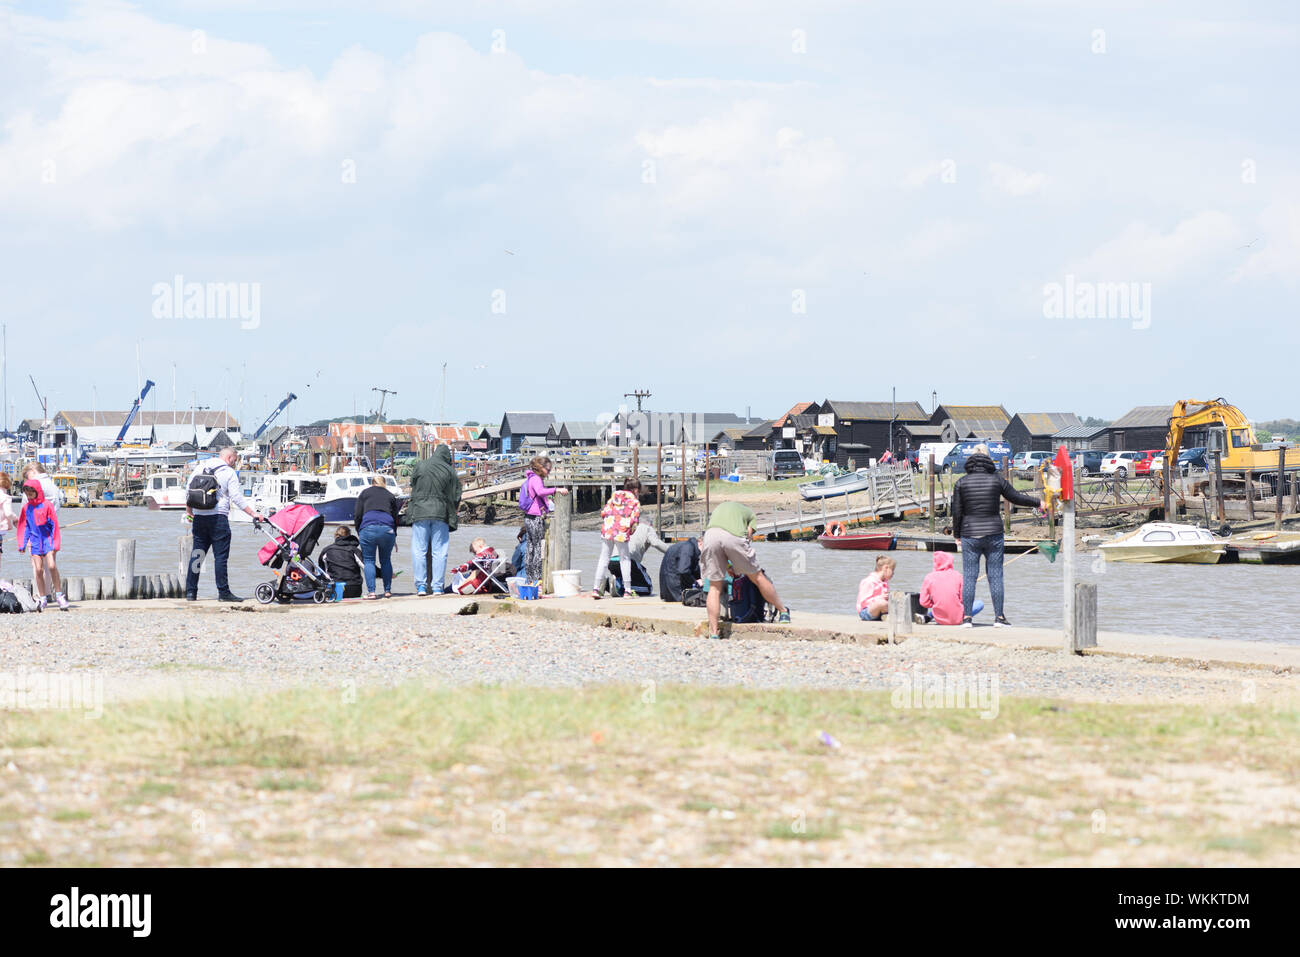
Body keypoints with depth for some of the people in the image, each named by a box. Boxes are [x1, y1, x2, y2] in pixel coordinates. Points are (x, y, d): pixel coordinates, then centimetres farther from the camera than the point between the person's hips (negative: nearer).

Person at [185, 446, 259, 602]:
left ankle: (191, 592, 9)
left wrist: (189, 510, 24)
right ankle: (223, 592, -4)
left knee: (197, 554, 9)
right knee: (220, 556, -3)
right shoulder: (229, 472, -3)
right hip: (218, 517, -5)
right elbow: (237, 498, -9)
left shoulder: (202, 466, 12)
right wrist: (253, 514, -5)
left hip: (199, 517, 5)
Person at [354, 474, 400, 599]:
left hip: (368, 527, -2)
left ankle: (371, 592, -9)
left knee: (368, 561, 3)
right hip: (388, 529, 2)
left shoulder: (365, 493, 18)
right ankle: (387, 591, 11)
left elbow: (357, 515, 12)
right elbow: (395, 517, 24)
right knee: (386, 560, 16)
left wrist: (359, 532, 21)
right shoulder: (390, 496, 24)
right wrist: (394, 537, 31)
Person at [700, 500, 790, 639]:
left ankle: (713, 633, 6)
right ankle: (783, 611, 32)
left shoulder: (718, 508, 41)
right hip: (734, 536, -2)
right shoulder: (750, 513, 32)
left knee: (714, 586, 11)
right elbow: (748, 534, 18)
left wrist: (728, 566, 33)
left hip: (710, 534, 2)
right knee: (757, 577, 16)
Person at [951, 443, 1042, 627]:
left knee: (969, 577, 3)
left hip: (970, 535, 0)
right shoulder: (997, 480, -2)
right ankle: (999, 617, 5)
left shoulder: (961, 482, -1)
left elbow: (957, 511, 1)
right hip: (993, 534, 0)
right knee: (995, 576, 5)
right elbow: (1016, 498, 8)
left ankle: (967, 617, 0)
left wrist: (957, 534, 14)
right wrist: (1037, 502, 25)